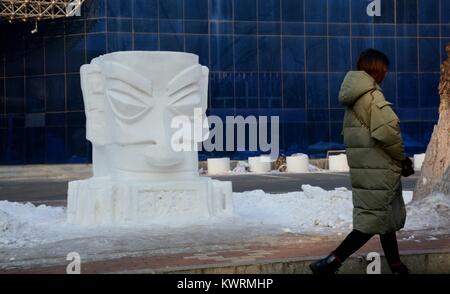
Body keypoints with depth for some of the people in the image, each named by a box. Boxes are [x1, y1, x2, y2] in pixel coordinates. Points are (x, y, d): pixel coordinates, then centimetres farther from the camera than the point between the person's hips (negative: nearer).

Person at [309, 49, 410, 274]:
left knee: (389, 219, 19)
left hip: (362, 167, 9)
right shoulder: (372, 95, -14)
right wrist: (401, 157, -8)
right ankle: (330, 263, -9)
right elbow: (387, 131, -23)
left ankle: (397, 267, 28)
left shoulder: (354, 97, 14)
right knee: (372, 221, -4)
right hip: (378, 170, -9)